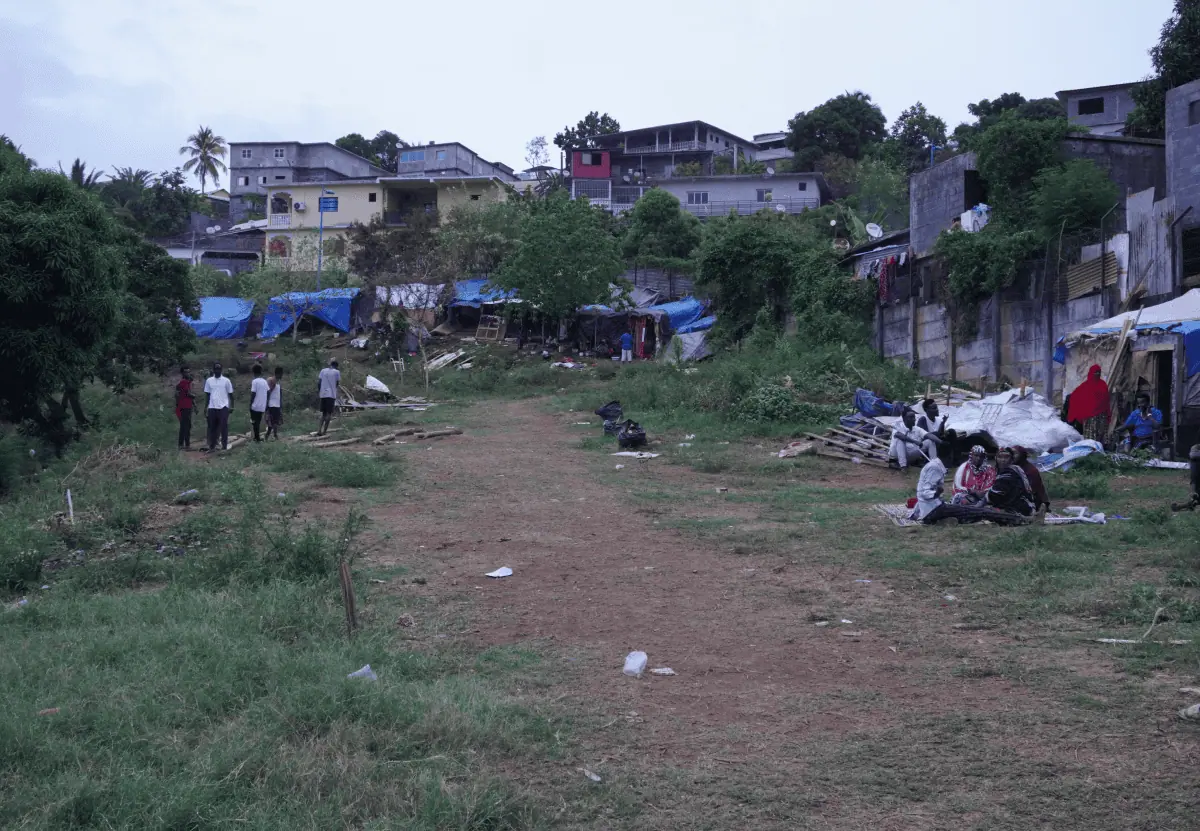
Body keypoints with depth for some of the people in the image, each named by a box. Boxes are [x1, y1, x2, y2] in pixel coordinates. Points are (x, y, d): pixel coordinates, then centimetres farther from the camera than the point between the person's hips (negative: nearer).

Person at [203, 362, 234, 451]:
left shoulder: (226, 380, 2)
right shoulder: (209, 380, 8)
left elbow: (230, 394, 5)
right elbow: (207, 394, 12)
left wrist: (232, 406, -2)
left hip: (223, 407, -2)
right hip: (212, 407, 2)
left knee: (224, 427, -1)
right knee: (212, 427, 6)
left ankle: (224, 446, 4)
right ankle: (212, 446, 12)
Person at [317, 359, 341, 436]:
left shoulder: (323, 371, 9)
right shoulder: (337, 372, 0)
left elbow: (318, 382, 5)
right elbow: (338, 383, 1)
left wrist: (318, 390, 16)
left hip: (323, 394, 4)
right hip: (331, 394, -4)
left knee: (323, 413, 12)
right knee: (329, 413, 0)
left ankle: (319, 430, 1)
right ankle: (324, 431, -6)